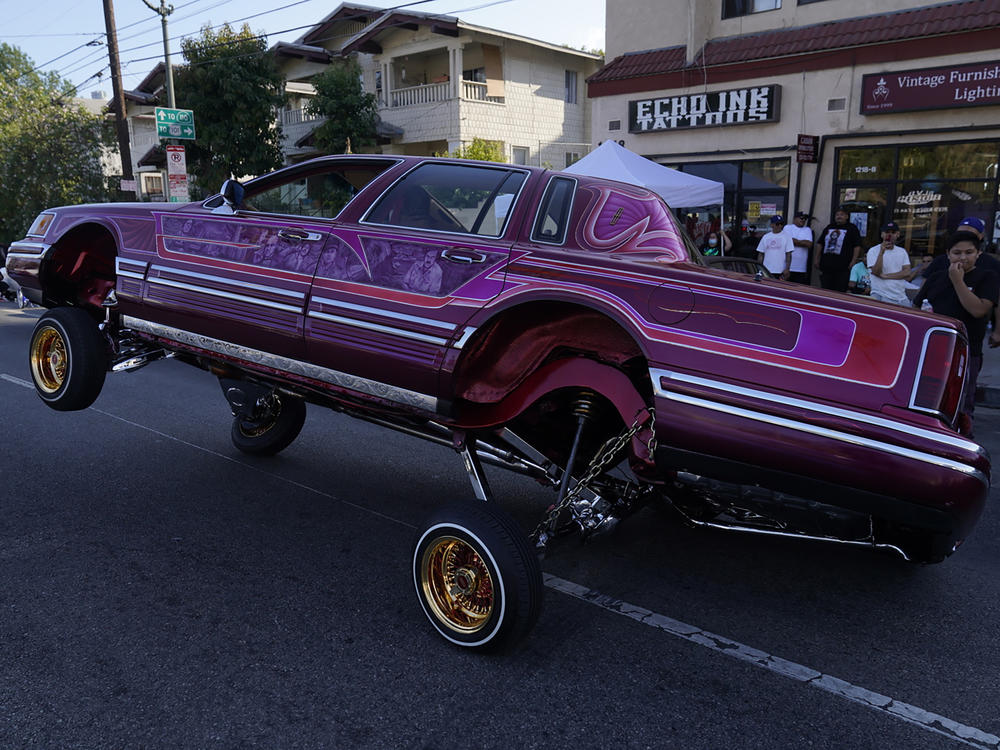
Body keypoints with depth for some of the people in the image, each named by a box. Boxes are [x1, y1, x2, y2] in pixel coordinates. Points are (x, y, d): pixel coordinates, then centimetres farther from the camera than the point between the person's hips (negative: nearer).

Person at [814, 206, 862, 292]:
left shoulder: (852, 229, 5)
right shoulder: (829, 227, 18)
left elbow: (857, 246, -1)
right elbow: (820, 244, 20)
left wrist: (853, 261, -10)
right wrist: (817, 259, 12)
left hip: (842, 268, -4)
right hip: (826, 266, 4)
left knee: (840, 291, -7)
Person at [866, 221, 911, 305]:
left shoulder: (902, 251, 13)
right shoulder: (873, 251, -1)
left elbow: (907, 273, 0)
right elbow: (876, 272, -14)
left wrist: (885, 276, -11)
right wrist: (882, 252, -22)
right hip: (881, 297, -4)